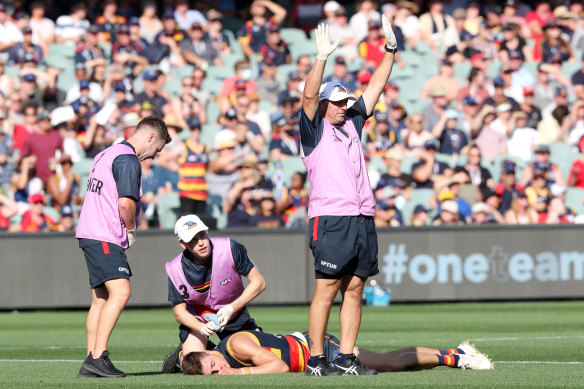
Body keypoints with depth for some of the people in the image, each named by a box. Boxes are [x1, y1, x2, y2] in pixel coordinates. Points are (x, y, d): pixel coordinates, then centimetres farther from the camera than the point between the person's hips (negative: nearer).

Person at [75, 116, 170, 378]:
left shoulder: (106, 154, 20)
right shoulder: (128, 160, -11)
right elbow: (126, 203, -21)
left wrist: (125, 229, 18)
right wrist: (131, 229, -2)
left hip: (90, 234, 10)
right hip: (105, 238, -10)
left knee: (100, 299, 11)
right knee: (120, 292, -18)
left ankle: (90, 363, 10)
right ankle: (97, 357, -25)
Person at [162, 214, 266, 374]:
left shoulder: (230, 248, -26)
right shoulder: (176, 269, -23)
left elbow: (258, 282, -19)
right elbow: (179, 310, -13)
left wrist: (231, 309, -29)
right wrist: (202, 328, -33)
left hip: (234, 312, 1)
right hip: (196, 317, -1)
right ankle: (181, 354, 17)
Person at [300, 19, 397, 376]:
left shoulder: (351, 124, 20)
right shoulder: (314, 129, 3)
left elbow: (376, 87, 21)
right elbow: (309, 96, -14)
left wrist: (391, 50, 16)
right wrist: (322, 58, -24)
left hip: (363, 219, 7)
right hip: (331, 219, -7)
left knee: (354, 289, 5)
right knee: (327, 290, -7)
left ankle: (347, 358, 8)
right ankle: (317, 360, -5)